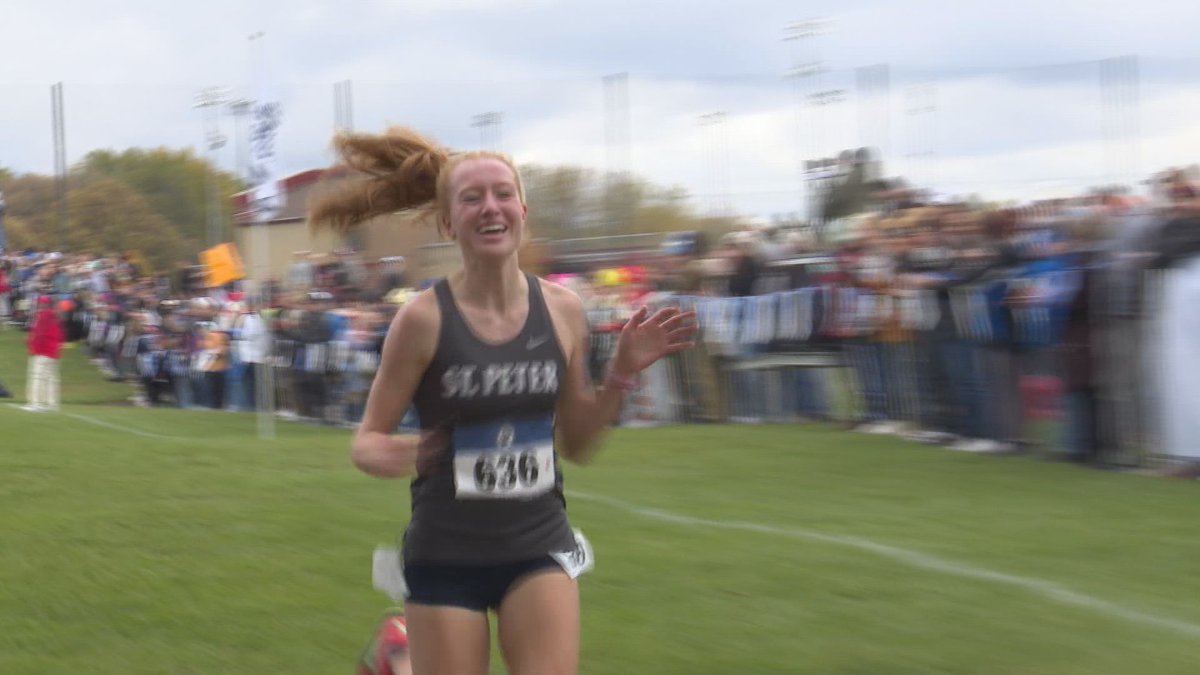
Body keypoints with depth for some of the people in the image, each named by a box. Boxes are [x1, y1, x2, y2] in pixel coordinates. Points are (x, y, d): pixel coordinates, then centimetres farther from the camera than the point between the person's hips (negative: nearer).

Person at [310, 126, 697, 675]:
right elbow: (366, 442, -6)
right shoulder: (425, 318, -11)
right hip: (446, 557, -2)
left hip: (538, 549, 2)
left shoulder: (562, 310, -1)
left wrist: (622, 375, -4)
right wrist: (399, 456, -28)